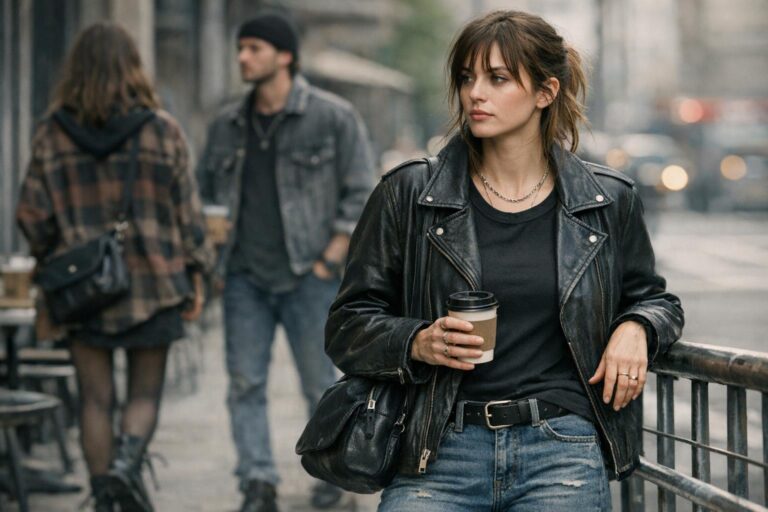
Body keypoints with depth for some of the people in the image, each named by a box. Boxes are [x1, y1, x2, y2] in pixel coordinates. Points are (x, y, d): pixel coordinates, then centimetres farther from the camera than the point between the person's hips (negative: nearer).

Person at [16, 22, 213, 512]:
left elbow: (33, 215, 1)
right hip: (153, 284, -1)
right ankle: (127, 462, -14)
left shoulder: (51, 133, -1)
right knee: (145, 392, 10)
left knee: (96, 398, 9)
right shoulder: (161, 129, -4)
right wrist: (196, 274, 7)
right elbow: (188, 210, -2)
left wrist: (52, 261, 17)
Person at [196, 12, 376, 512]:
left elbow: (361, 194, -3)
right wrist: (213, 255, 5)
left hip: (307, 277, -4)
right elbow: (208, 193, 19)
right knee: (245, 383, -1)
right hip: (245, 277, 4)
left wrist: (329, 261, -9)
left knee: (320, 384, 5)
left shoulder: (333, 117, -4)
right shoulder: (228, 125, 9)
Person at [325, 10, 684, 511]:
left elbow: (655, 299, 25)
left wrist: (635, 329, 3)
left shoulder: (608, 202, 9)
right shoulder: (409, 196, 6)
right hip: (440, 451, -1)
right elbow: (347, 328, 8)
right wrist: (418, 343, -11)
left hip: (563, 451, 1)